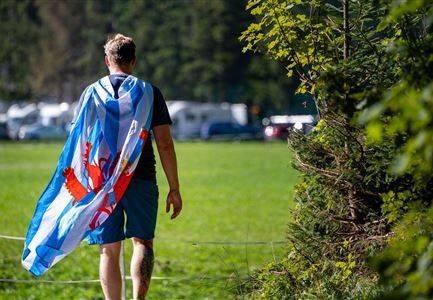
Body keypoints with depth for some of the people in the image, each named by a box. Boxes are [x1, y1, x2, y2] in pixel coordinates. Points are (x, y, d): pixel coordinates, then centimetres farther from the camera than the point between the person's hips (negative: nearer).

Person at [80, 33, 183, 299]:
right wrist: (174, 189, 4)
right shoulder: (149, 92, 3)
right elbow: (165, 145, -1)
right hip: (141, 179, -1)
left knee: (110, 249, 7)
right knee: (142, 241, 6)